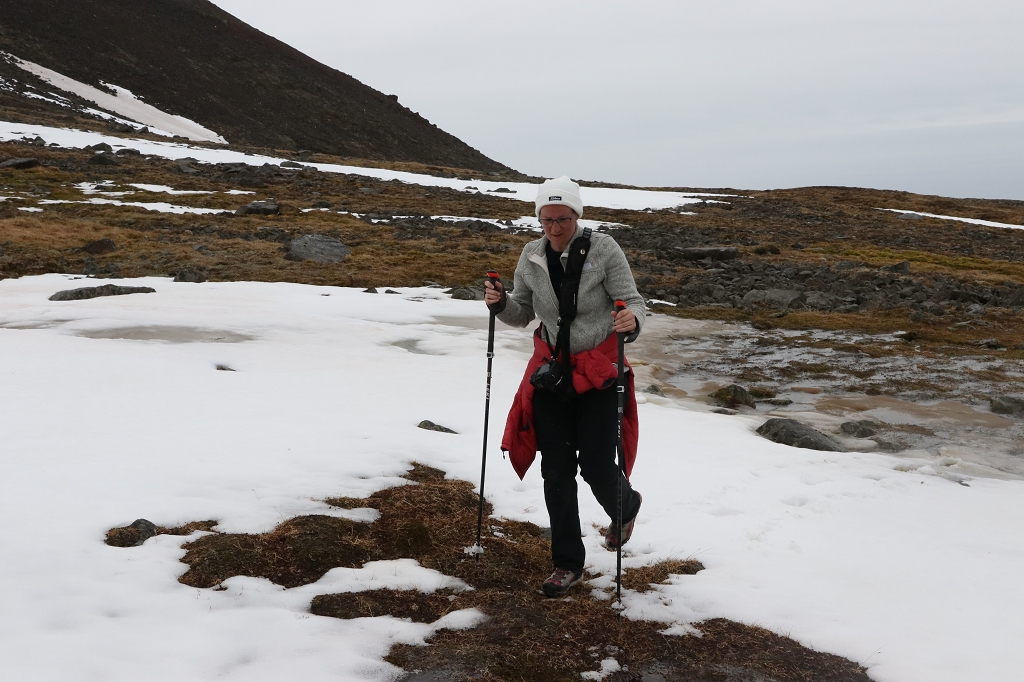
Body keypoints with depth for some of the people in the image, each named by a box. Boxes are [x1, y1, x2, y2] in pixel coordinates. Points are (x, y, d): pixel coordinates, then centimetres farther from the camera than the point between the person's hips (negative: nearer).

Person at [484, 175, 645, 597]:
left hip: (598, 371, -3)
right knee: (556, 471, 4)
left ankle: (624, 507, 36)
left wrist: (632, 320, -34)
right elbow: (522, 314, 10)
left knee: (596, 467, -3)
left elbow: (633, 301, -11)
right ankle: (567, 564, 18)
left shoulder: (603, 250, -12)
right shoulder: (532, 257, -1)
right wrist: (501, 302, -11)